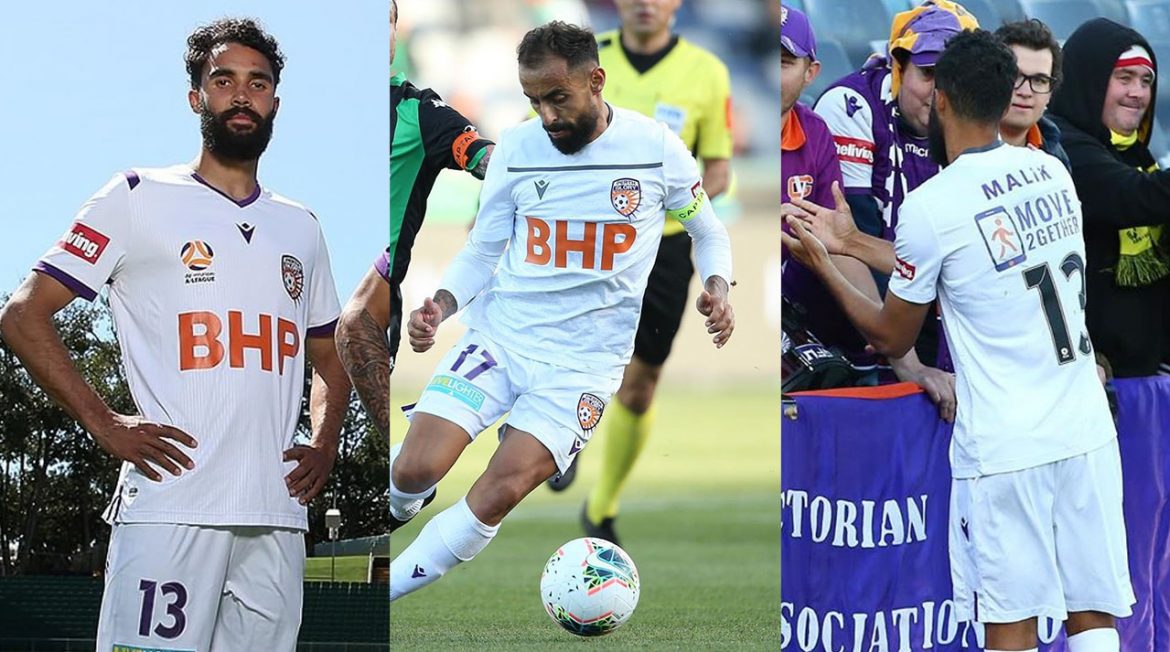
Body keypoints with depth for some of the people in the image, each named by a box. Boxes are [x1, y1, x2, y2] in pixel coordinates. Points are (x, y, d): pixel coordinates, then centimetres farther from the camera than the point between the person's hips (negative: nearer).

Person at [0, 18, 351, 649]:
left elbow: (327, 357, 33)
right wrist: (105, 425, -8)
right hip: (168, 506, -5)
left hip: (277, 518, 5)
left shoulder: (300, 228, 21)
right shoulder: (141, 197, 5)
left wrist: (324, 445, 13)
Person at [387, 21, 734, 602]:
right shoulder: (516, 150, 1)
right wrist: (441, 305, -9)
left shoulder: (657, 149, -3)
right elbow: (483, 251, 9)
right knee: (415, 471, -18)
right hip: (501, 332, 2)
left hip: (585, 358, -2)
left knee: (503, 489, -19)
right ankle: (395, 509, 20)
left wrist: (716, 286, -7)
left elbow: (706, 230, 13)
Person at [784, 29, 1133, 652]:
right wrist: (853, 243, 27)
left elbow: (892, 337, 3)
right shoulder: (1052, 173, 8)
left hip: (1004, 449, -5)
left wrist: (823, 267, 16)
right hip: (1087, 432, 5)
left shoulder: (932, 205, -11)